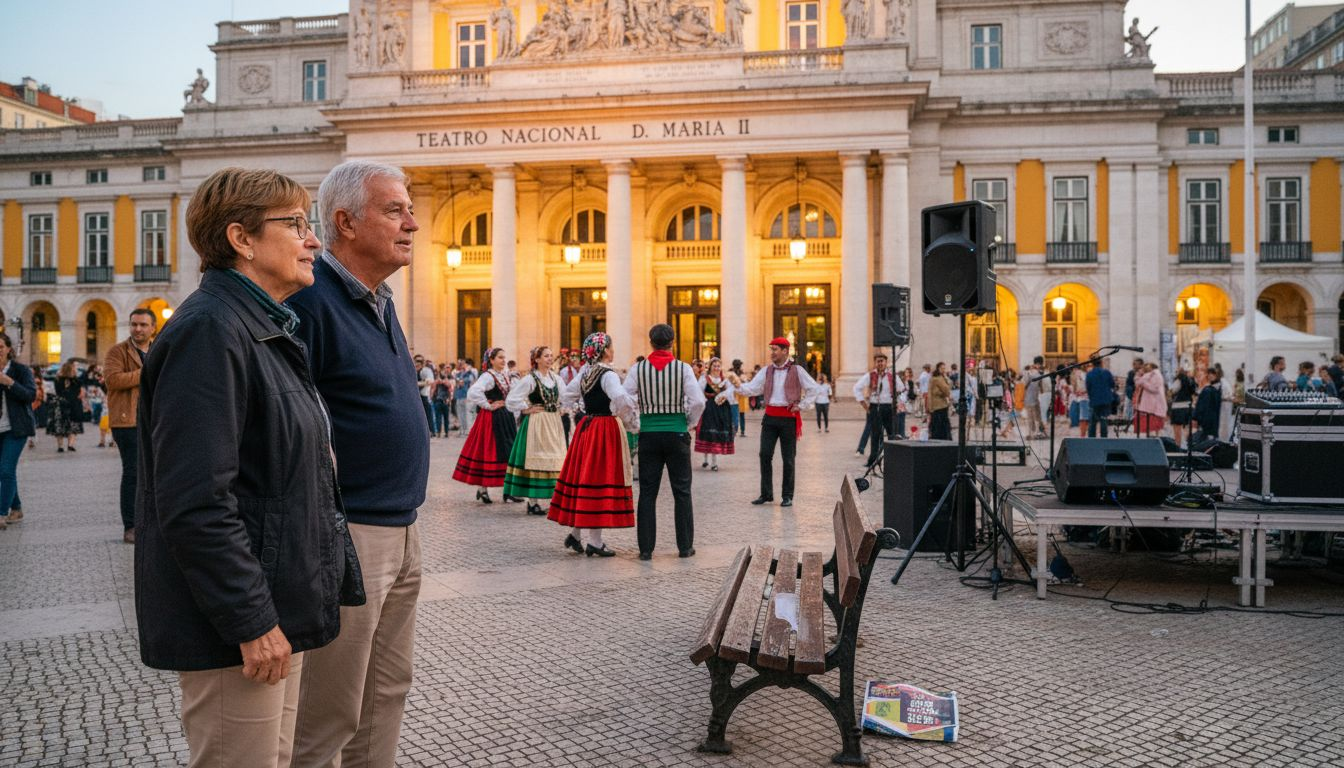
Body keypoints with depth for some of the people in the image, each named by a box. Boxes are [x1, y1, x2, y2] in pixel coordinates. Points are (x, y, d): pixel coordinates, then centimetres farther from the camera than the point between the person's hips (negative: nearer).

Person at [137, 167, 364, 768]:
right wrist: (250, 622, -21)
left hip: (275, 614, 10)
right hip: (235, 629, -10)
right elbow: (196, 503, -23)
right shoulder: (208, 330, -17)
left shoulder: (265, 330, 15)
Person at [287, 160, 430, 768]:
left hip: (401, 531, 9)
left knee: (386, 696, 19)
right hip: (348, 535, -9)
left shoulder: (379, 301, 13)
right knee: (327, 718, 3)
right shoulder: (311, 299, -15)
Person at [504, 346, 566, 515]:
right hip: (537, 423, -6)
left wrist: (559, 409, 12)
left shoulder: (556, 379, 10)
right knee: (535, 461, -5)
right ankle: (531, 502, -1)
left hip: (554, 423, 7)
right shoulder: (530, 379, -9)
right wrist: (526, 410, -6)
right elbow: (511, 399, -11)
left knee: (554, 461, 7)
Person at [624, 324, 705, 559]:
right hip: (677, 434, -1)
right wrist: (690, 424, 5)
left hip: (648, 434, 1)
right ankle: (685, 547, 12)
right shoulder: (683, 368, -5)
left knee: (647, 493, 6)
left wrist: (634, 425, 8)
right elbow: (698, 401, -11)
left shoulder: (637, 369, -1)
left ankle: (646, 549, 6)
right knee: (682, 492, 9)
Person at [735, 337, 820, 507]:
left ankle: (787, 496, 12)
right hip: (770, 417, 3)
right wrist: (739, 385, -18)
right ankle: (766, 493, 10)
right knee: (765, 455, 0)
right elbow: (752, 388, 0)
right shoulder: (766, 371, 7)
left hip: (788, 418, -3)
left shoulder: (796, 370, -3)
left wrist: (801, 406, -4)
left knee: (788, 458, 3)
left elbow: (813, 389, 1)